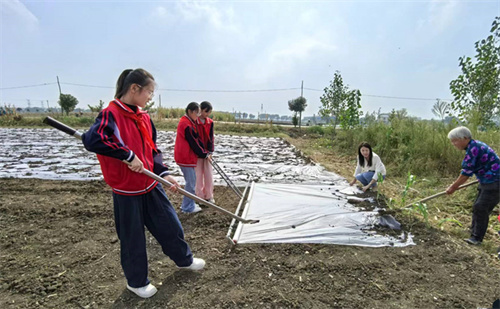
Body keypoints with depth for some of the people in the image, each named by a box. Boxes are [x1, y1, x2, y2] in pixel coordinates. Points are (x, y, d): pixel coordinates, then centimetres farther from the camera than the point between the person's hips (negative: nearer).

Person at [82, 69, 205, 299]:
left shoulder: (144, 118, 5)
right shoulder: (111, 114, -18)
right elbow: (91, 140, -35)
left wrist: (163, 173, -3)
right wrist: (129, 156, -29)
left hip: (151, 185, 7)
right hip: (126, 191, -7)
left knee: (170, 224, 17)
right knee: (133, 237, 11)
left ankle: (184, 259, 41)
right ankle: (136, 281, 35)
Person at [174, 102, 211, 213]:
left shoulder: (189, 122, 14)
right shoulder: (187, 125, -18)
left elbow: (196, 139, 14)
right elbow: (194, 143, -17)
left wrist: (205, 152, 8)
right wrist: (204, 155, -7)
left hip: (186, 156, 10)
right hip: (186, 157, -10)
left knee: (190, 181, 18)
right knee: (191, 182, -2)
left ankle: (187, 204, 29)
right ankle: (188, 207, 10)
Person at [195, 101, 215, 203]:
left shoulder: (210, 122, 2)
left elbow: (211, 137, 1)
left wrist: (210, 151, -10)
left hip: (207, 152, 4)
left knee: (209, 174, 7)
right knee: (198, 174, 5)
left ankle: (209, 196, 19)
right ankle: (200, 196, 18)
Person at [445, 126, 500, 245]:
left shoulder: (473, 149, -24)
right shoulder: (474, 145, 7)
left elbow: (466, 173, -19)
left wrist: (453, 187, -9)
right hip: (487, 182, 10)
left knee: (481, 209, -6)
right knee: (477, 207, 16)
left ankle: (477, 238, 4)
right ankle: (474, 231, 29)